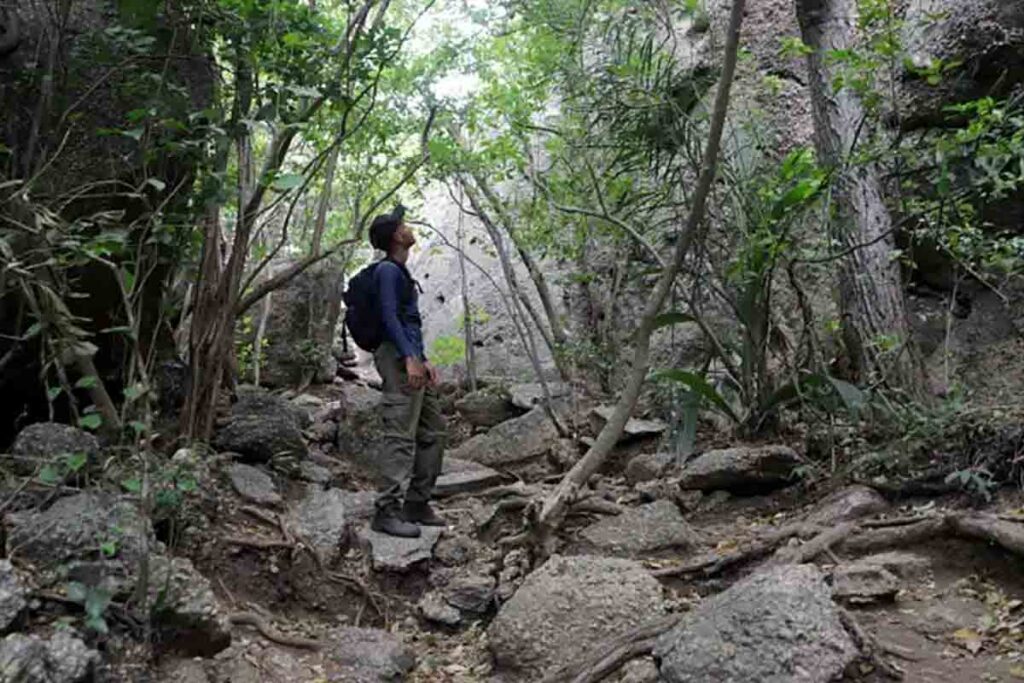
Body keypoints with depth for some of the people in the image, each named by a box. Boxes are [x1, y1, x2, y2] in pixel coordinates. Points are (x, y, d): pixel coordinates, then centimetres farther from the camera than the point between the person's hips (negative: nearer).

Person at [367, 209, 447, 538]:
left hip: (413, 359, 10)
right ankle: (387, 511, -11)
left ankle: (417, 503, 16)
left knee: (433, 431, 11)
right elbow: (389, 317, -16)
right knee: (401, 435, -13)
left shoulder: (401, 273, 24)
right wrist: (409, 359, -23)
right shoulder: (388, 270, -5)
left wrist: (424, 361, 22)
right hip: (397, 356, -10)